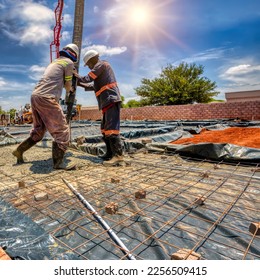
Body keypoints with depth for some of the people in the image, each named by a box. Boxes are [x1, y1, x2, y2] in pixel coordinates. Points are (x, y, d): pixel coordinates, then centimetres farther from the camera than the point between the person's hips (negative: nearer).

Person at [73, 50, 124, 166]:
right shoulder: (101, 67, 29)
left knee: (111, 127, -17)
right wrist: (80, 84, 28)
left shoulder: (101, 64, 0)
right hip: (108, 102, 10)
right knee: (105, 128, 9)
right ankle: (110, 153, 11)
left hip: (111, 100, -10)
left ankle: (118, 155, -19)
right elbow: (94, 86, 31)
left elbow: (87, 79, -6)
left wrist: (77, 76, 11)